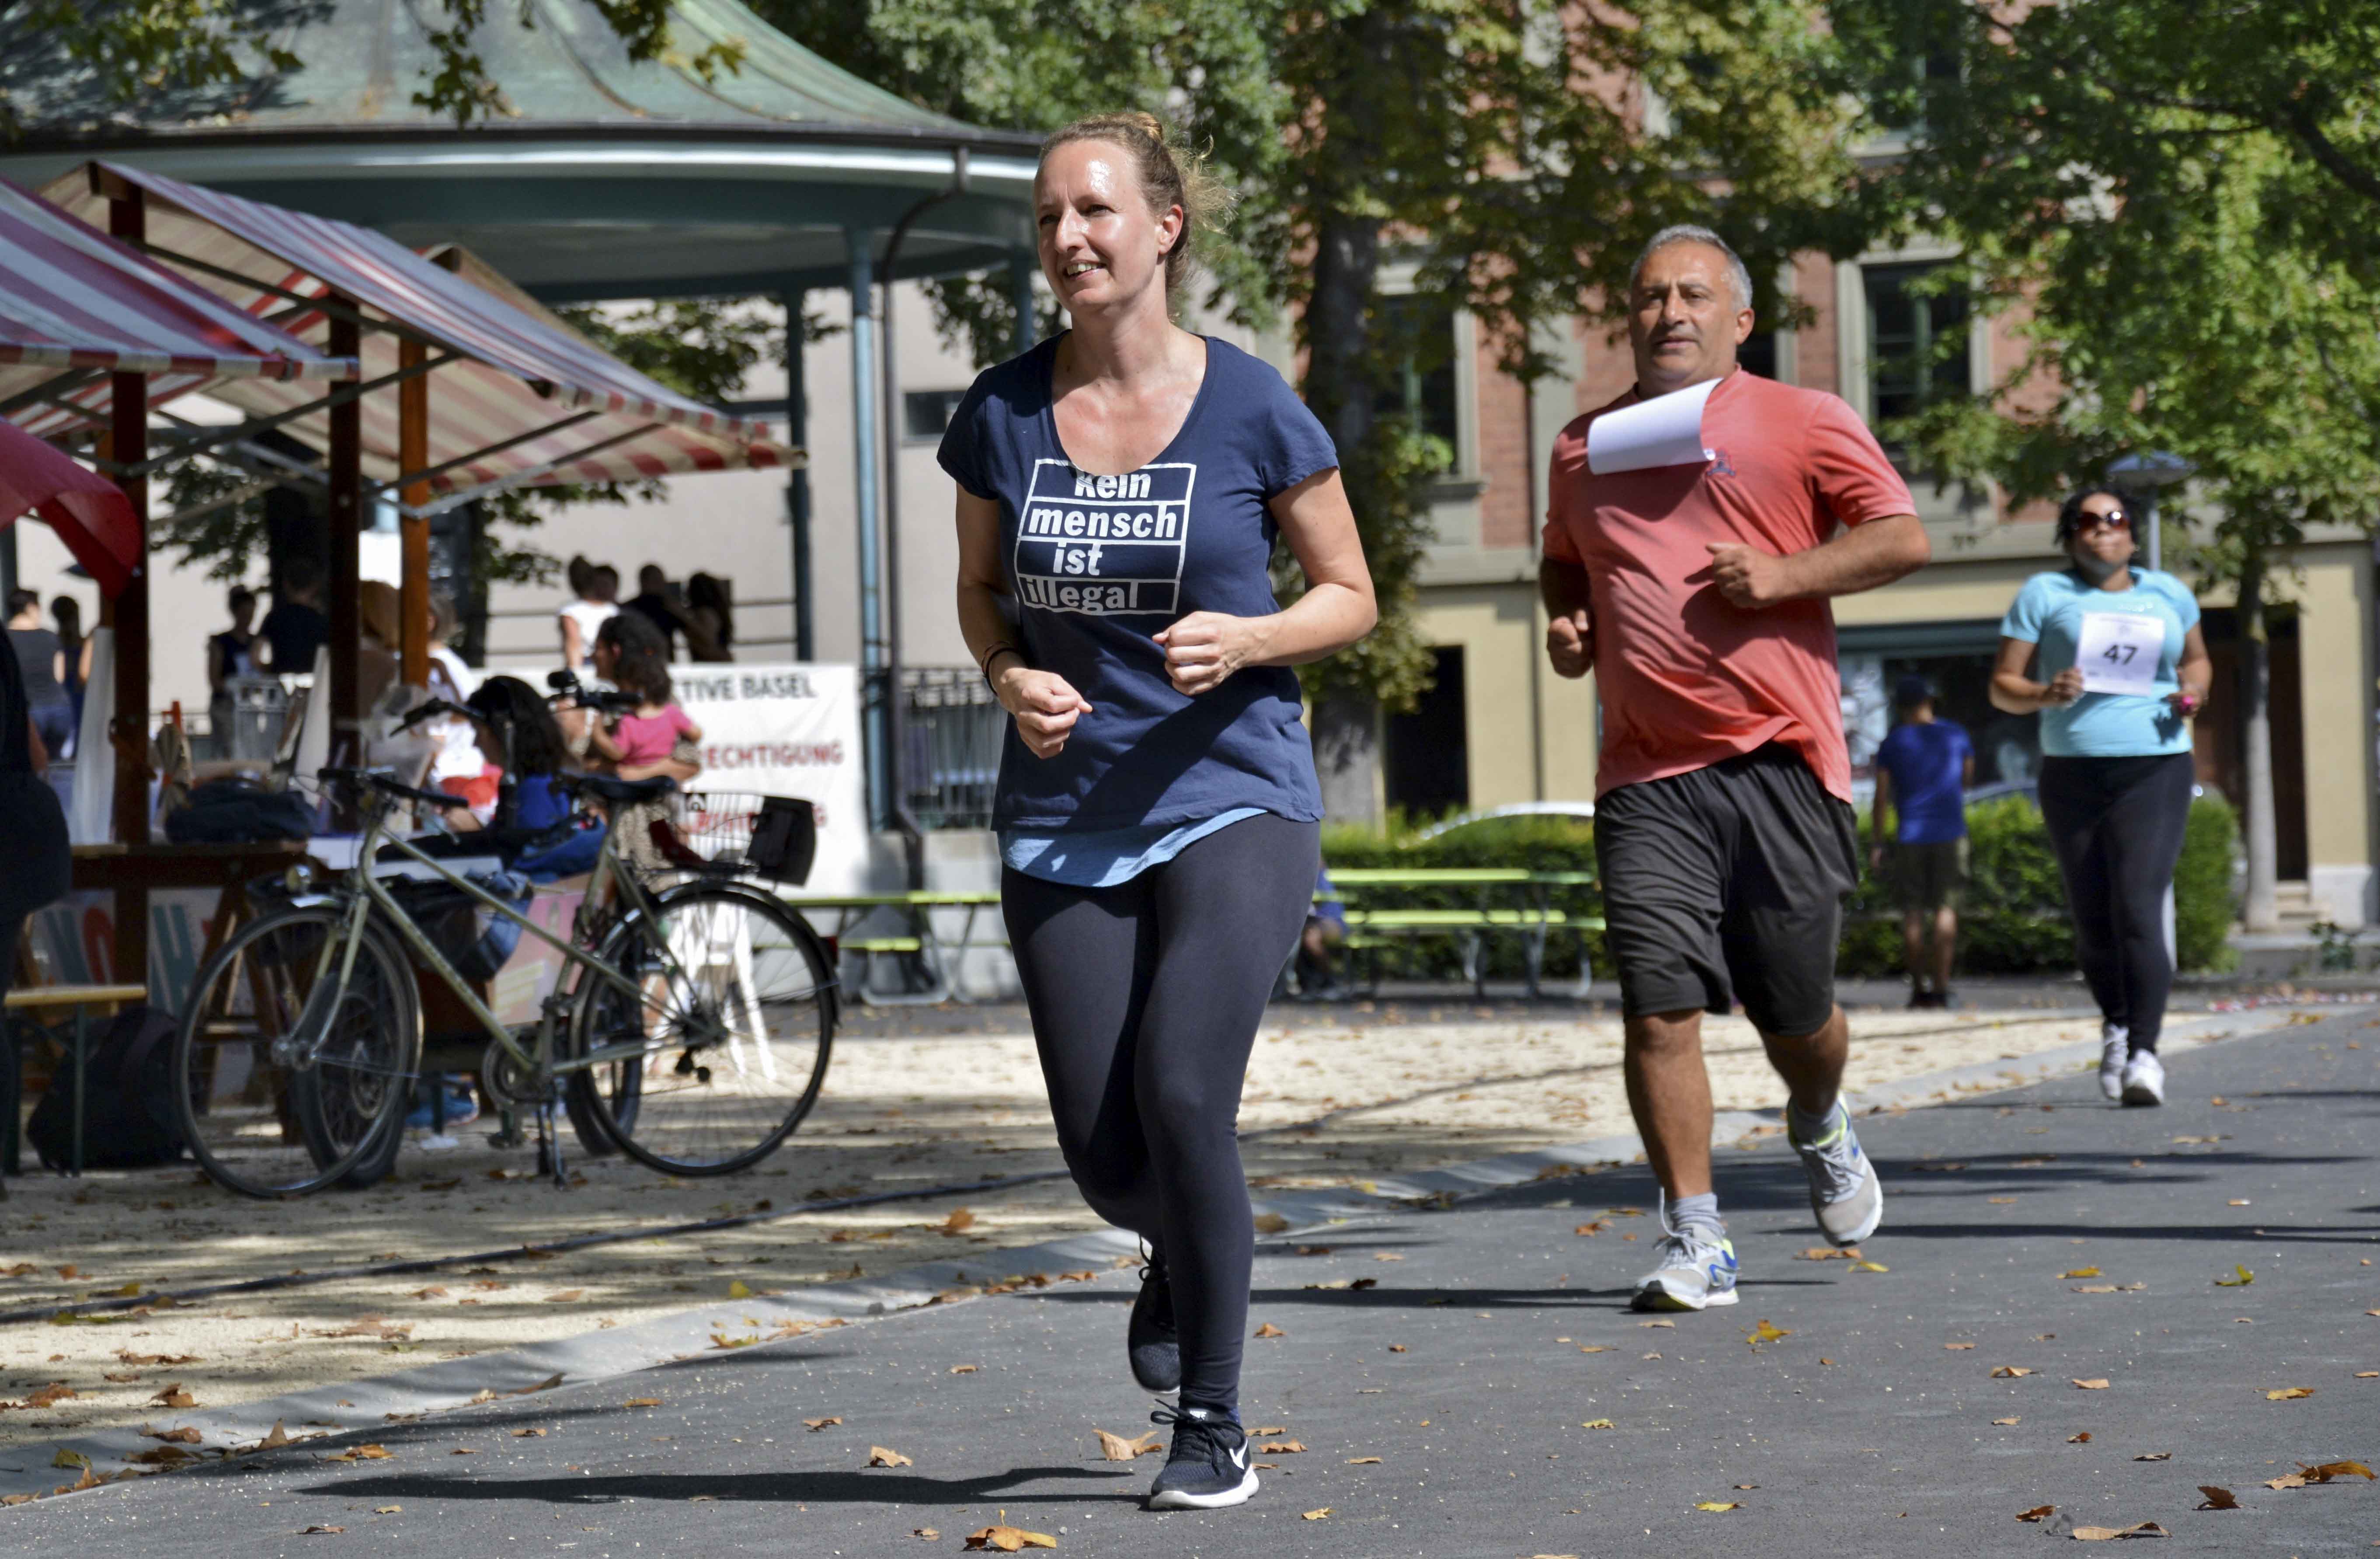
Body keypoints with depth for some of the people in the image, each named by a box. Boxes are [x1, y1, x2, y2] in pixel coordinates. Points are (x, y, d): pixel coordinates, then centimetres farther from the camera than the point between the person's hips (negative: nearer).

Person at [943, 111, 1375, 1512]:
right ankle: (1191, 1248, 39)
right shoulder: (1002, 414, 0)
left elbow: (1352, 596, 3)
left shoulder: (1251, 408, -7)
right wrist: (1011, 679, -7)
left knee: (1180, 1093, -20)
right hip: (1064, 818, 3)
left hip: (1232, 797, -3)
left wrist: (1246, 639, -17)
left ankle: (1215, 1425, -2)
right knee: (1105, 1157, 0)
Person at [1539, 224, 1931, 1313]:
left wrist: (1786, 574, -14)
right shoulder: (1585, 446, 15)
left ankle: (1820, 1130, 41)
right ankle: (1695, 1240, -4)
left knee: (1795, 1014, 6)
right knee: (1659, 1009, -10)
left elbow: (1903, 536, -2)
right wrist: (1565, 620, 10)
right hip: (1646, 776, 2)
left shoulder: (1801, 423, 3)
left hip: (1778, 761, -2)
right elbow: (1564, 562, 32)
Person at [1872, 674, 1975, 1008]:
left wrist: (1879, 843, 4)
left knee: (1912, 912, 4)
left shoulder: (1893, 744, 0)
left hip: (1910, 837, -1)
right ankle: (1941, 986, -6)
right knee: (1946, 908, 2)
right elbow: (1968, 781, 18)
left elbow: (1882, 799, -2)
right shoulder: (1956, 735, 4)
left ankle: (1918, 988, 3)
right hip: (1950, 834, 1)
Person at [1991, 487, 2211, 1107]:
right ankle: (2115, 1024, 34)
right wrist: (2046, 695, -16)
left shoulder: (2167, 593, 13)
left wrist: (2193, 691, 5)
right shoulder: (2045, 594, 7)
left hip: (2155, 770, -1)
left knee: (2140, 907, -17)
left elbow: (2197, 660, 28)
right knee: (2093, 918, 6)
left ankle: (2144, 1054, -21)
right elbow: (2002, 687, 5)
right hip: (2073, 775, 1)